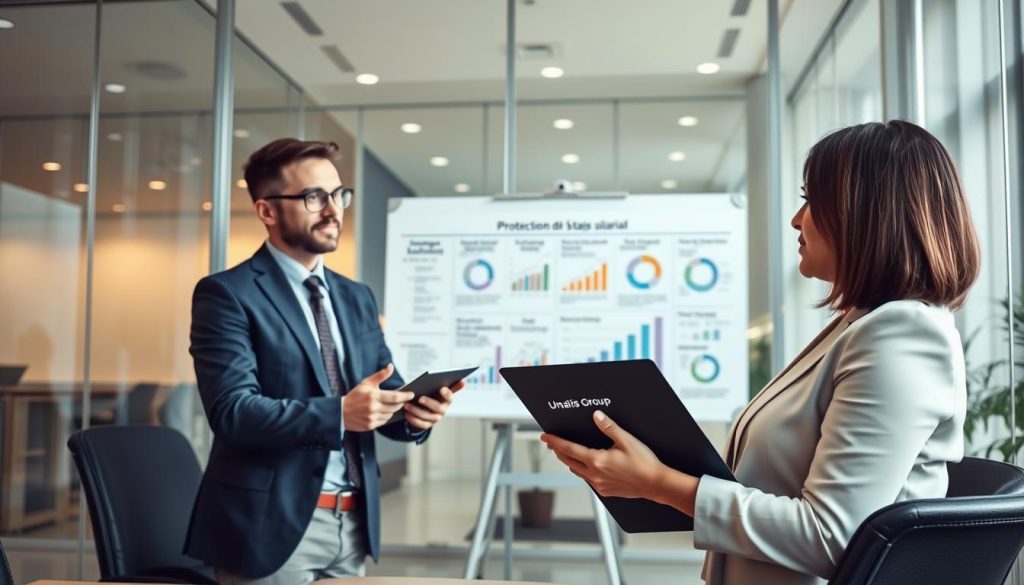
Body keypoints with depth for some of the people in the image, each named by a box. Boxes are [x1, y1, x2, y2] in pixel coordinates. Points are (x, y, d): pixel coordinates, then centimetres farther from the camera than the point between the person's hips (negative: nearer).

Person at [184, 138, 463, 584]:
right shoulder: (227, 293, -8)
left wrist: (414, 412, -14)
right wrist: (338, 413, -29)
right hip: (273, 525, -6)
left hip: (354, 523, 6)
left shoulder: (357, 298, 12)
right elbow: (232, 411, -18)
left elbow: (385, 394, 9)